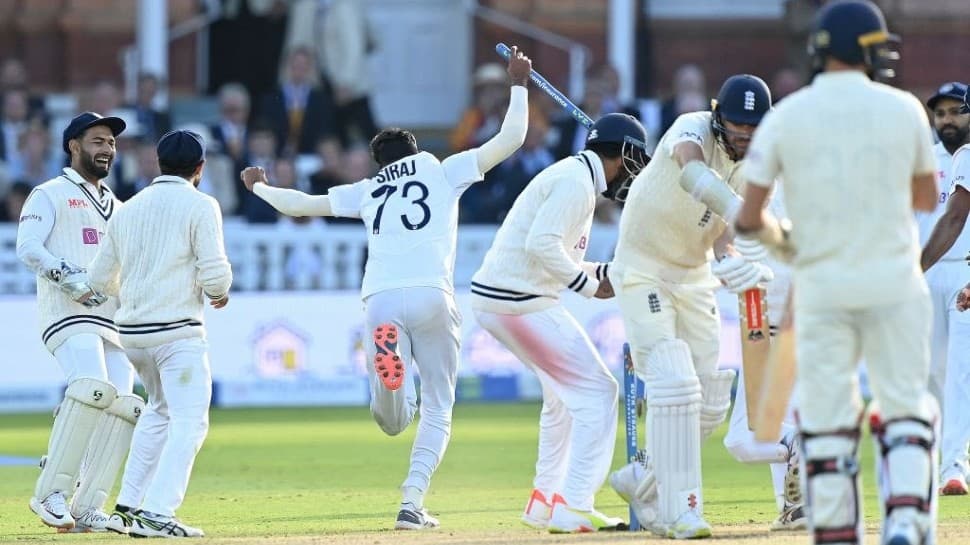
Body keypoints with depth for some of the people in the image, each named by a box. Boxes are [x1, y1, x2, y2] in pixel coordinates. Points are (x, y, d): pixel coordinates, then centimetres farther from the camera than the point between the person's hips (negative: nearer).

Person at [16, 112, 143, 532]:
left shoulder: (116, 207, 28)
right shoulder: (50, 195, 6)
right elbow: (28, 247, -8)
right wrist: (70, 278, -21)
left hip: (114, 320, 7)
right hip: (69, 315, -7)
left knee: (122, 405, -8)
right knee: (92, 388, -29)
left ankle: (87, 509, -6)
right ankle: (50, 493, -24)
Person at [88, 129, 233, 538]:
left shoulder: (128, 209, 13)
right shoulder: (199, 205, -4)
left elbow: (100, 278, 16)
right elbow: (214, 273, -13)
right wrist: (219, 293, 9)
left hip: (131, 332, 7)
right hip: (177, 330, -7)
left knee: (160, 410, 25)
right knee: (189, 421, -6)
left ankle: (128, 507, 20)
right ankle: (156, 514, -20)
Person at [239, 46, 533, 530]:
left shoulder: (367, 190, 23)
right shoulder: (444, 172, 18)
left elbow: (300, 204, 28)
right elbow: (510, 139, 16)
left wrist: (259, 188, 46)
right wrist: (518, 85, 28)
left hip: (380, 299, 1)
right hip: (432, 298, -1)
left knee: (392, 422, 7)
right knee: (438, 409, 10)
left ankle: (389, 370, -29)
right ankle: (412, 502, -5)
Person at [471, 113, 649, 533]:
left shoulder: (575, 178, 19)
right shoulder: (576, 181, -13)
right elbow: (542, 245, -24)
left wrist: (608, 273, 13)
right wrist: (588, 284, -14)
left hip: (494, 300, 10)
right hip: (520, 303, -10)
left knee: (565, 392, 24)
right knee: (596, 392, -7)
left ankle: (545, 499, 28)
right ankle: (572, 507, -11)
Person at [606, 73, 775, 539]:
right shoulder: (693, 130, -24)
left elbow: (724, 235, -13)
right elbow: (693, 172, -49)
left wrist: (729, 259, -37)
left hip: (693, 276, 7)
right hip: (643, 270, -7)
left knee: (711, 404, 6)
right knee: (674, 385, -19)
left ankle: (641, 481, 26)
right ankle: (679, 510, -15)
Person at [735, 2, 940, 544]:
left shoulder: (785, 116, -1)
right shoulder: (904, 108, -1)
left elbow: (749, 218, 0)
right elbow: (927, 197, 13)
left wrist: (780, 236, 21)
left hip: (822, 284, 0)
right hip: (894, 284, 0)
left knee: (827, 418, 6)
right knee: (906, 407, 7)